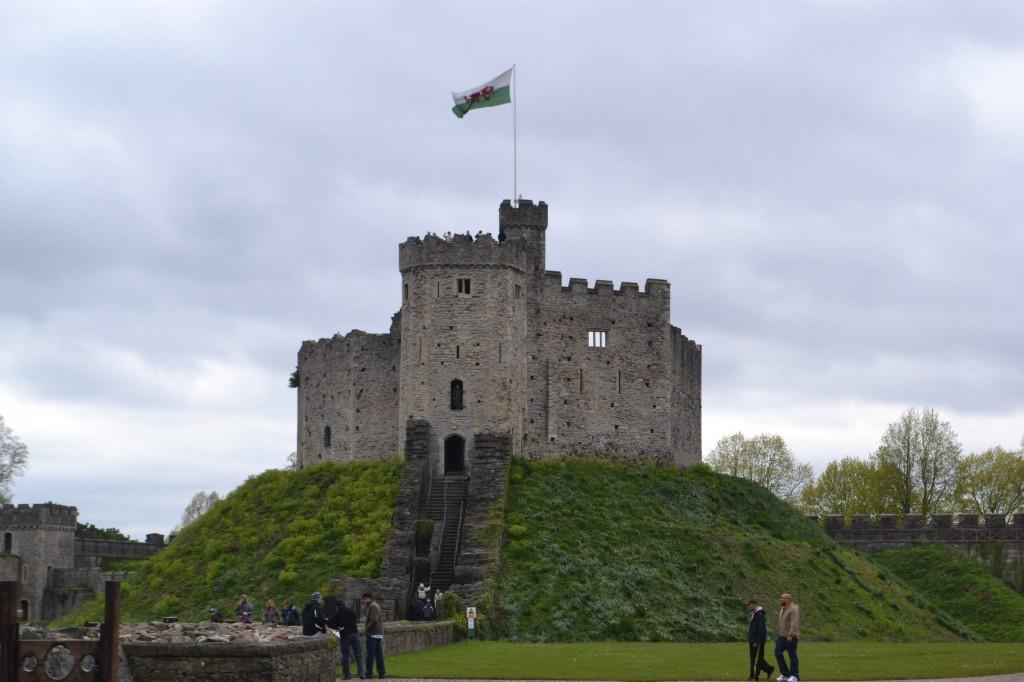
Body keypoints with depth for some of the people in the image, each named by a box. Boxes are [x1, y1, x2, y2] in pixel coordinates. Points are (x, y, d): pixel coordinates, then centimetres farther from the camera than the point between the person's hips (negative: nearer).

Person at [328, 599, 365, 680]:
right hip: (354, 633, 2)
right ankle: (361, 673, -5)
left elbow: (329, 622, -10)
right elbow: (356, 620, 16)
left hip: (344, 635, -2)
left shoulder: (337, 614, -2)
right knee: (358, 654, 5)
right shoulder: (351, 611, 5)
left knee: (345, 656, 6)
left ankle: (347, 674, 5)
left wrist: (337, 627, 3)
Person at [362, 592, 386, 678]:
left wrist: (367, 627, -10)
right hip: (379, 633, 10)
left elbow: (373, 620, -21)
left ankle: (369, 672, -6)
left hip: (373, 634, -10)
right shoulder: (376, 605, 18)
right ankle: (381, 672, 8)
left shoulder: (372, 606, -12)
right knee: (379, 654, 9)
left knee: (370, 654, -6)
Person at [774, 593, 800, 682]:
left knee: (792, 655, -2)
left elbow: (794, 624, -23)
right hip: (782, 636, 9)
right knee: (778, 653, 2)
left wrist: (790, 635, -28)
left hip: (791, 637, -9)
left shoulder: (793, 609, -15)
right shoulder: (782, 608, 14)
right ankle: (785, 674, 9)